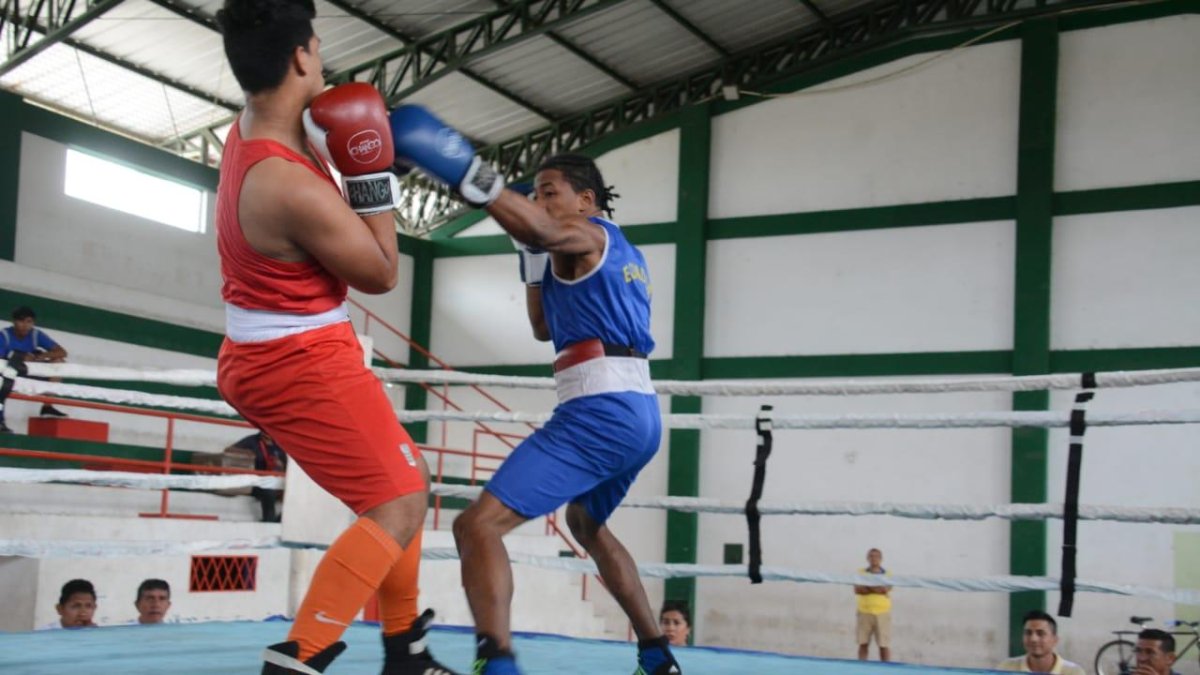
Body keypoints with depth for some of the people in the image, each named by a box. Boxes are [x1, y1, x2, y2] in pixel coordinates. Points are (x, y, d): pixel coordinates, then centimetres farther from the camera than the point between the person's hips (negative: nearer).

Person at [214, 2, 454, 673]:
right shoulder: (293, 187, -28)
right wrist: (373, 171, -13)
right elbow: (383, 274, -14)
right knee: (399, 506, -13)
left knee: (412, 478, 18)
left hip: (275, 359, 10)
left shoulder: (250, 130, 2)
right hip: (300, 365, -10)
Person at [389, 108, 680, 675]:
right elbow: (545, 327, 32)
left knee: (478, 525, -18)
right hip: (639, 413, 10)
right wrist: (533, 260, 21)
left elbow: (540, 229, -29)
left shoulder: (590, 235, -1)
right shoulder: (622, 253, 25)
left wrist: (467, 175, -43)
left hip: (600, 410, -10)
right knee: (587, 526, 35)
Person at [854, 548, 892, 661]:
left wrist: (867, 585, -6)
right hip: (864, 612, 2)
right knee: (863, 644, 5)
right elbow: (858, 589, -8)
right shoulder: (861, 573, 8)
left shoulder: (887, 574, 4)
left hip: (882, 613, -2)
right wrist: (877, 588, -10)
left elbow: (885, 589, -14)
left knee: (884, 645, -4)